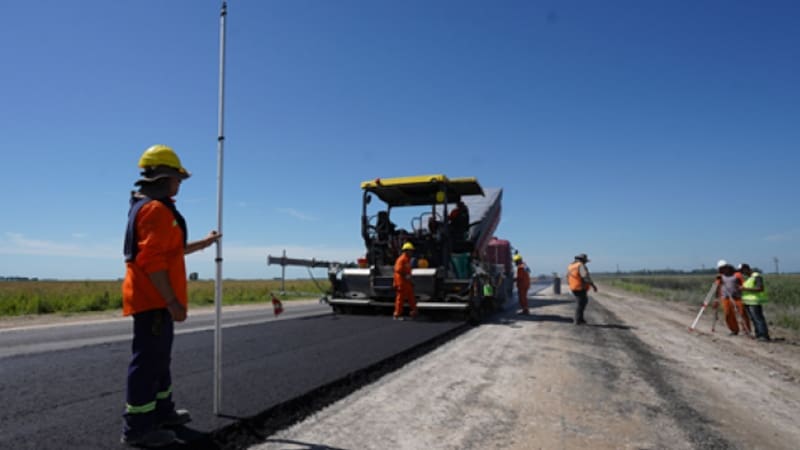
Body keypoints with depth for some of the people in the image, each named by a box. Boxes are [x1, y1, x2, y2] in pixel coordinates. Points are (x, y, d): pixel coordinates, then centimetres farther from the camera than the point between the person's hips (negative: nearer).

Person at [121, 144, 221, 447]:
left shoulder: (149, 207, 18)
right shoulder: (157, 209, -17)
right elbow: (152, 261, -24)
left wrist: (203, 243, 33)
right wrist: (172, 301, -24)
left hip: (154, 298, 11)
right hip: (154, 299, -11)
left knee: (158, 357, 18)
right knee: (149, 359, -5)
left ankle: (161, 411, 31)